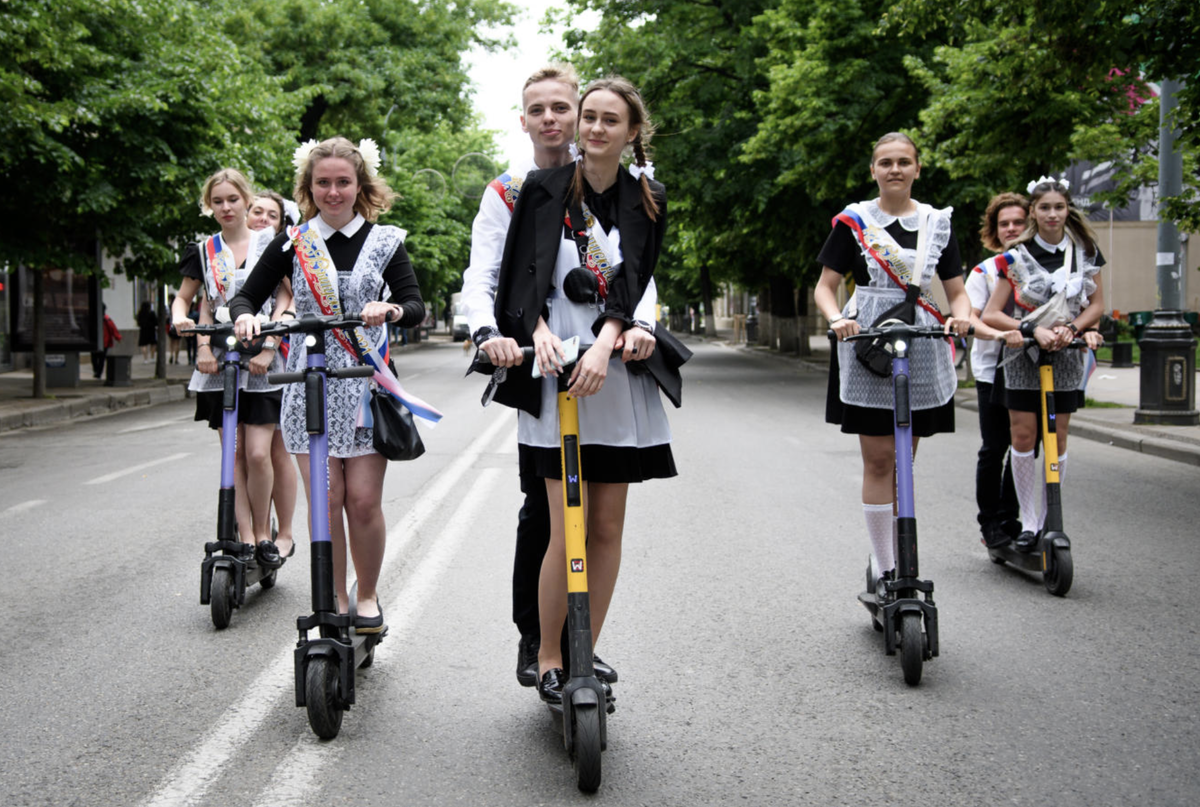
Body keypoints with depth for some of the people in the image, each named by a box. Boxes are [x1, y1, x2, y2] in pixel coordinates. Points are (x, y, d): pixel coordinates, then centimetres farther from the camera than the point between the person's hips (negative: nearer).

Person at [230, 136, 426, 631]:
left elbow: (416, 306, -1)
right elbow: (246, 296, 6)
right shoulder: (292, 243, 6)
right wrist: (245, 316, -17)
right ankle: (335, 600, 11)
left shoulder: (384, 241, 5)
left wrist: (390, 309, -24)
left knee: (363, 499, -4)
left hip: (366, 385, -1)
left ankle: (367, 597, 15)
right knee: (324, 499, -2)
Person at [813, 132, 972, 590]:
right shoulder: (854, 221, 3)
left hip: (921, 350, 3)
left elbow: (956, 291, 10)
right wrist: (837, 319, -18)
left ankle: (900, 565, 16)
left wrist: (961, 315, -13)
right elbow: (825, 286, 3)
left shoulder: (937, 223, 10)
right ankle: (885, 571, 0)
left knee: (902, 463, 7)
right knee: (878, 461, -5)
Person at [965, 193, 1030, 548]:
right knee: (994, 448, -2)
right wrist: (997, 334, -30)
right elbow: (971, 318, -10)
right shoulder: (985, 271, 1)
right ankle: (990, 524, 9)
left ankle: (1009, 520, 15)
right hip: (993, 369, -2)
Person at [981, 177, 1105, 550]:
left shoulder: (1084, 252, 2)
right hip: (1023, 355, -1)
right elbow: (990, 315, -8)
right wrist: (1033, 330, -21)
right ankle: (1027, 521, 4)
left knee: (1057, 437, 2)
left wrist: (1072, 328, -12)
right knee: (1023, 436, -5)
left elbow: (1097, 304, 7)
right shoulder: (1016, 258, -5)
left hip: (1066, 355, 2)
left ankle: (1049, 519, 12)